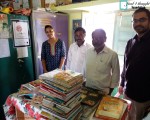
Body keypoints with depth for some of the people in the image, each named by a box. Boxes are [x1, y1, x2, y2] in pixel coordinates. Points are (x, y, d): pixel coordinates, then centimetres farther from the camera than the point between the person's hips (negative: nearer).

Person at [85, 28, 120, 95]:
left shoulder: (112, 54, -13)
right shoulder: (88, 52, -2)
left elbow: (115, 74, -5)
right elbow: (85, 68, 7)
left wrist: (111, 89, -3)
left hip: (103, 91, -3)